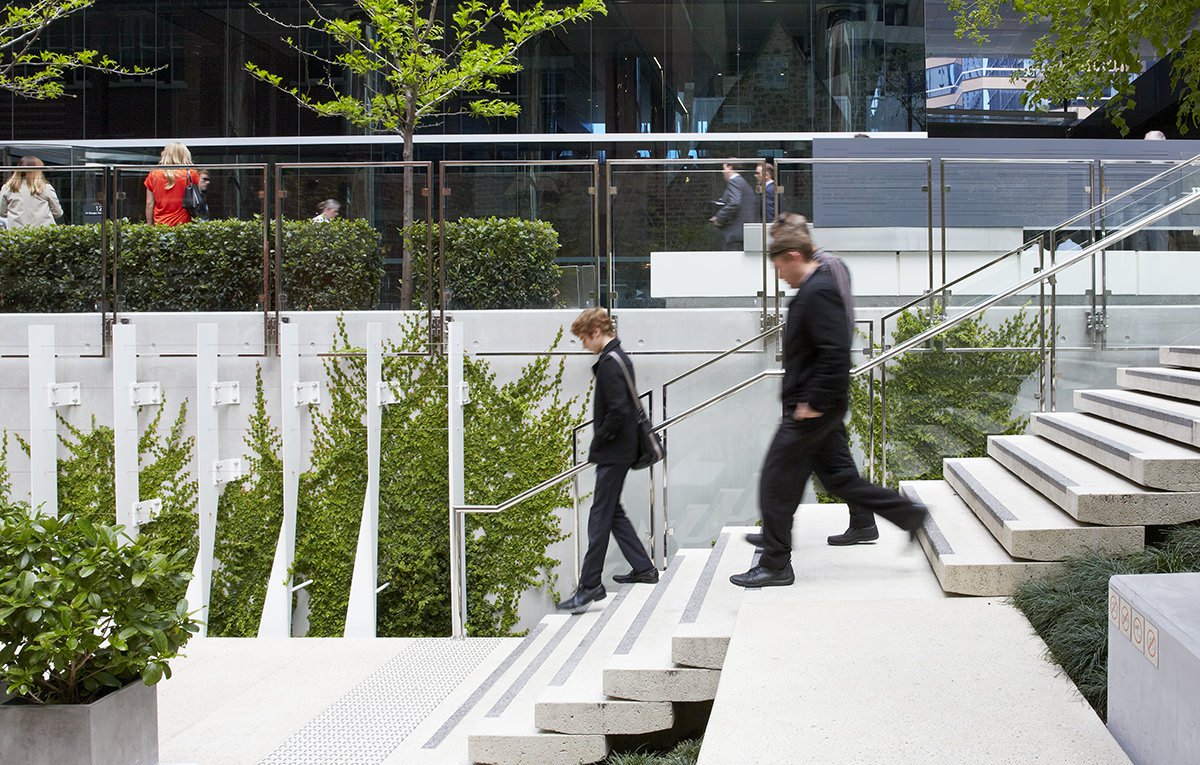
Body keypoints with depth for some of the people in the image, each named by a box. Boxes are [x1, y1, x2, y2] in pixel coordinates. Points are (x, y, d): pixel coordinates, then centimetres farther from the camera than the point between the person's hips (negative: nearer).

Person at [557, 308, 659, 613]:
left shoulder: (609, 364, -18)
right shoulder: (619, 358, 13)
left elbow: (618, 411, -26)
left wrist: (598, 442, -14)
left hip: (613, 453, -10)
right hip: (620, 451, 10)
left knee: (600, 515, -7)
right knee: (612, 511, 17)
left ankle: (590, 584, -5)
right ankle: (643, 568, 23)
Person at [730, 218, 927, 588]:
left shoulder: (818, 293, -19)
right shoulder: (814, 289, 13)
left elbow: (835, 352, -27)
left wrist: (813, 402, -23)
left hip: (810, 410, -10)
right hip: (822, 407, 10)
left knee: (776, 481, -1)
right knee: (838, 476, 17)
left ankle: (775, 565, 8)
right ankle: (908, 513, 19)